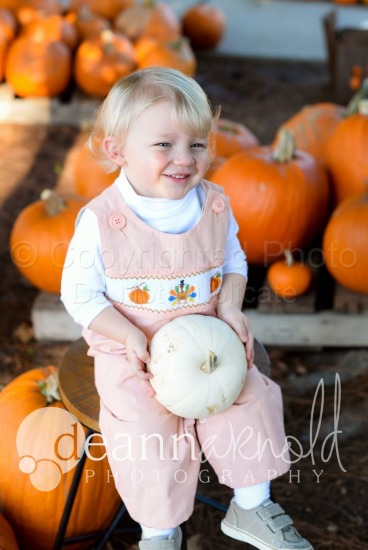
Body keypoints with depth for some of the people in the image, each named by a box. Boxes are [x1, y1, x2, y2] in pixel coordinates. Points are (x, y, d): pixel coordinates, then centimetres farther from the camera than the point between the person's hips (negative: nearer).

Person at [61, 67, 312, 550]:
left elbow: (234, 262, 9)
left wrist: (231, 308, -11)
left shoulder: (214, 205, -5)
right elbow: (80, 294, -11)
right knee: (149, 433, -14)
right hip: (133, 355, -3)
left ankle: (251, 508, 17)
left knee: (250, 399, -7)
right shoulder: (101, 221, -17)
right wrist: (129, 336, -23)